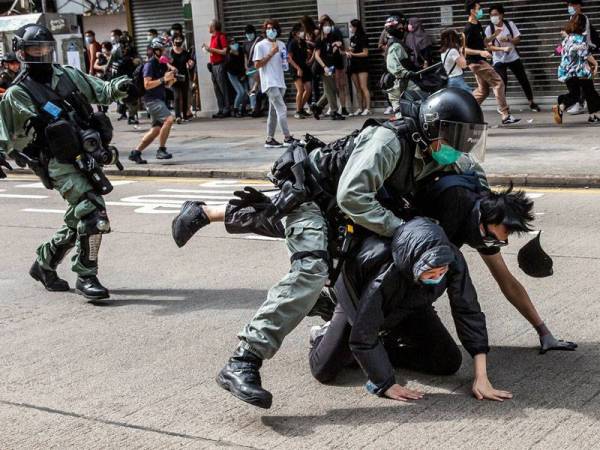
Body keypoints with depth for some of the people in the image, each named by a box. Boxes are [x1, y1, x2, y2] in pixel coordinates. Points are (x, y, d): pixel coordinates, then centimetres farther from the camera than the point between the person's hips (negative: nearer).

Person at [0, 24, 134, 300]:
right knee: (93, 214, -19)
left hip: (89, 160, 6)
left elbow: (101, 92, 13)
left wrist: (119, 87, -6)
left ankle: (44, 262, 37)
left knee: (79, 220, 16)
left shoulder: (68, 75, 10)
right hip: (62, 165, -6)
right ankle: (85, 277, -7)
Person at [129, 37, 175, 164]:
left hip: (159, 99, 9)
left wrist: (171, 80, -2)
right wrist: (163, 79, -24)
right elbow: (147, 85, -20)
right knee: (169, 119, -24)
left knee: (156, 130, 8)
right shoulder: (150, 65, -11)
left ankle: (135, 153, 16)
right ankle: (161, 150, -18)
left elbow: (167, 85, 19)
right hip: (152, 100, -9)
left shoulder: (163, 65, 13)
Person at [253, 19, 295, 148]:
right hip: (269, 83, -7)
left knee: (274, 111, 10)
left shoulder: (281, 45, 14)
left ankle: (270, 139, 15)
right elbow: (257, 65, -10)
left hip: (280, 82, 7)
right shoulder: (260, 46, -4)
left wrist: (286, 61, 1)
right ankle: (287, 138, -14)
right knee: (282, 109, -15)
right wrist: (271, 53, -13)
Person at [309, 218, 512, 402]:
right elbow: (363, 336, -37)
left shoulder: (452, 260, -35)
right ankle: (325, 334, 23)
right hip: (359, 301, -4)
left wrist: (481, 378, -31)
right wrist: (387, 385, -33)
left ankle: (385, 348, 14)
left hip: (409, 308, 4)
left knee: (449, 363, -6)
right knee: (324, 370, -11)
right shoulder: (384, 275, -45)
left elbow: (468, 312, -28)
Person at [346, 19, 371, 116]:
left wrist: (353, 54, -11)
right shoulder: (352, 38, 13)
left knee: (363, 87, -11)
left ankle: (367, 109, -11)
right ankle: (360, 108, 8)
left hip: (362, 65, -7)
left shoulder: (363, 38, -7)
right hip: (353, 65, 7)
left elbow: (365, 53, -9)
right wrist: (348, 52, -1)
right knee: (357, 89, 6)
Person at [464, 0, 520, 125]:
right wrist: (480, 52, -28)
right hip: (476, 62, -10)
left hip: (480, 61, 10)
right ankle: (505, 115, -10)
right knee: (498, 83, -10)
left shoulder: (478, 25, 11)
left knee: (483, 90, 13)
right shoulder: (469, 28, -17)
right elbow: (463, 49, -20)